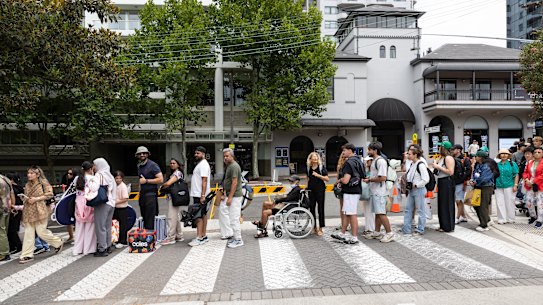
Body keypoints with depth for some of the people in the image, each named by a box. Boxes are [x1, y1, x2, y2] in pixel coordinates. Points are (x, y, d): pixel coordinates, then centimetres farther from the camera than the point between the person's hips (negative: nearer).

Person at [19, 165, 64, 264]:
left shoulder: (43, 183, -4)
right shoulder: (27, 185, 14)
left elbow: (49, 194, -10)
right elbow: (25, 197, 25)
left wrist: (36, 199, -16)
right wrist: (25, 198, 1)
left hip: (39, 211, -6)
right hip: (28, 212, 6)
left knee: (41, 232, -4)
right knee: (28, 233, 3)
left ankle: (58, 243, 18)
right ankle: (27, 255, 8)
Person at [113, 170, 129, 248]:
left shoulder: (123, 187, -15)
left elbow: (125, 199, -19)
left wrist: (116, 202, -19)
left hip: (122, 209, -7)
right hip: (116, 208, 7)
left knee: (123, 226, 1)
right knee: (117, 225, 15)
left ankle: (123, 242, 10)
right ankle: (119, 241, 26)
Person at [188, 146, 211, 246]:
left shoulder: (203, 164, -14)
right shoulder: (200, 164, 19)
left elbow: (204, 181, -21)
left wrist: (202, 195, -26)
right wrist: (202, 195, 18)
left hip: (200, 195, -10)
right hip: (198, 194, 10)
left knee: (199, 216, -9)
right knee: (203, 215, 12)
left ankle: (199, 238, -8)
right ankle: (204, 236, 18)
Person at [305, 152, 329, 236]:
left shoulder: (322, 167, -3)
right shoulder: (309, 168, 9)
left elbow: (327, 179, -8)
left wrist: (318, 175, -17)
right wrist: (306, 187, 14)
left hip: (320, 190, -4)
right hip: (311, 190, 4)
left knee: (320, 209, 0)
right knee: (311, 208, 7)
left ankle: (320, 229, 7)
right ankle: (314, 227, 20)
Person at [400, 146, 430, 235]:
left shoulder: (421, 165, -17)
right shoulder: (412, 164, 10)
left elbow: (426, 179, -20)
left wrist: (415, 185, -16)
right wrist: (408, 184, 8)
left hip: (419, 190, -9)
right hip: (411, 190, 9)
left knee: (420, 210, 4)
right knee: (408, 209, 11)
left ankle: (420, 230, 15)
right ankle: (406, 229, 18)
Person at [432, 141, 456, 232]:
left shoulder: (448, 158, -13)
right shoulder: (441, 157, 15)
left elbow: (451, 172, -21)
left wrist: (439, 167, -17)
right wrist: (436, 165, 5)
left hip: (447, 182, -9)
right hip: (441, 182, 9)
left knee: (447, 204, -3)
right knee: (441, 204, 14)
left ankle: (448, 227, 6)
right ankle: (443, 225, 23)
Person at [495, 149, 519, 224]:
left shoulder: (512, 164, 2)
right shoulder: (497, 164, 9)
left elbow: (516, 175, 0)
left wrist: (515, 185, -7)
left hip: (509, 186, -2)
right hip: (498, 187, 2)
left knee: (509, 203, 4)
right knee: (500, 203, 2)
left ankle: (510, 219, 17)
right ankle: (502, 219, 9)